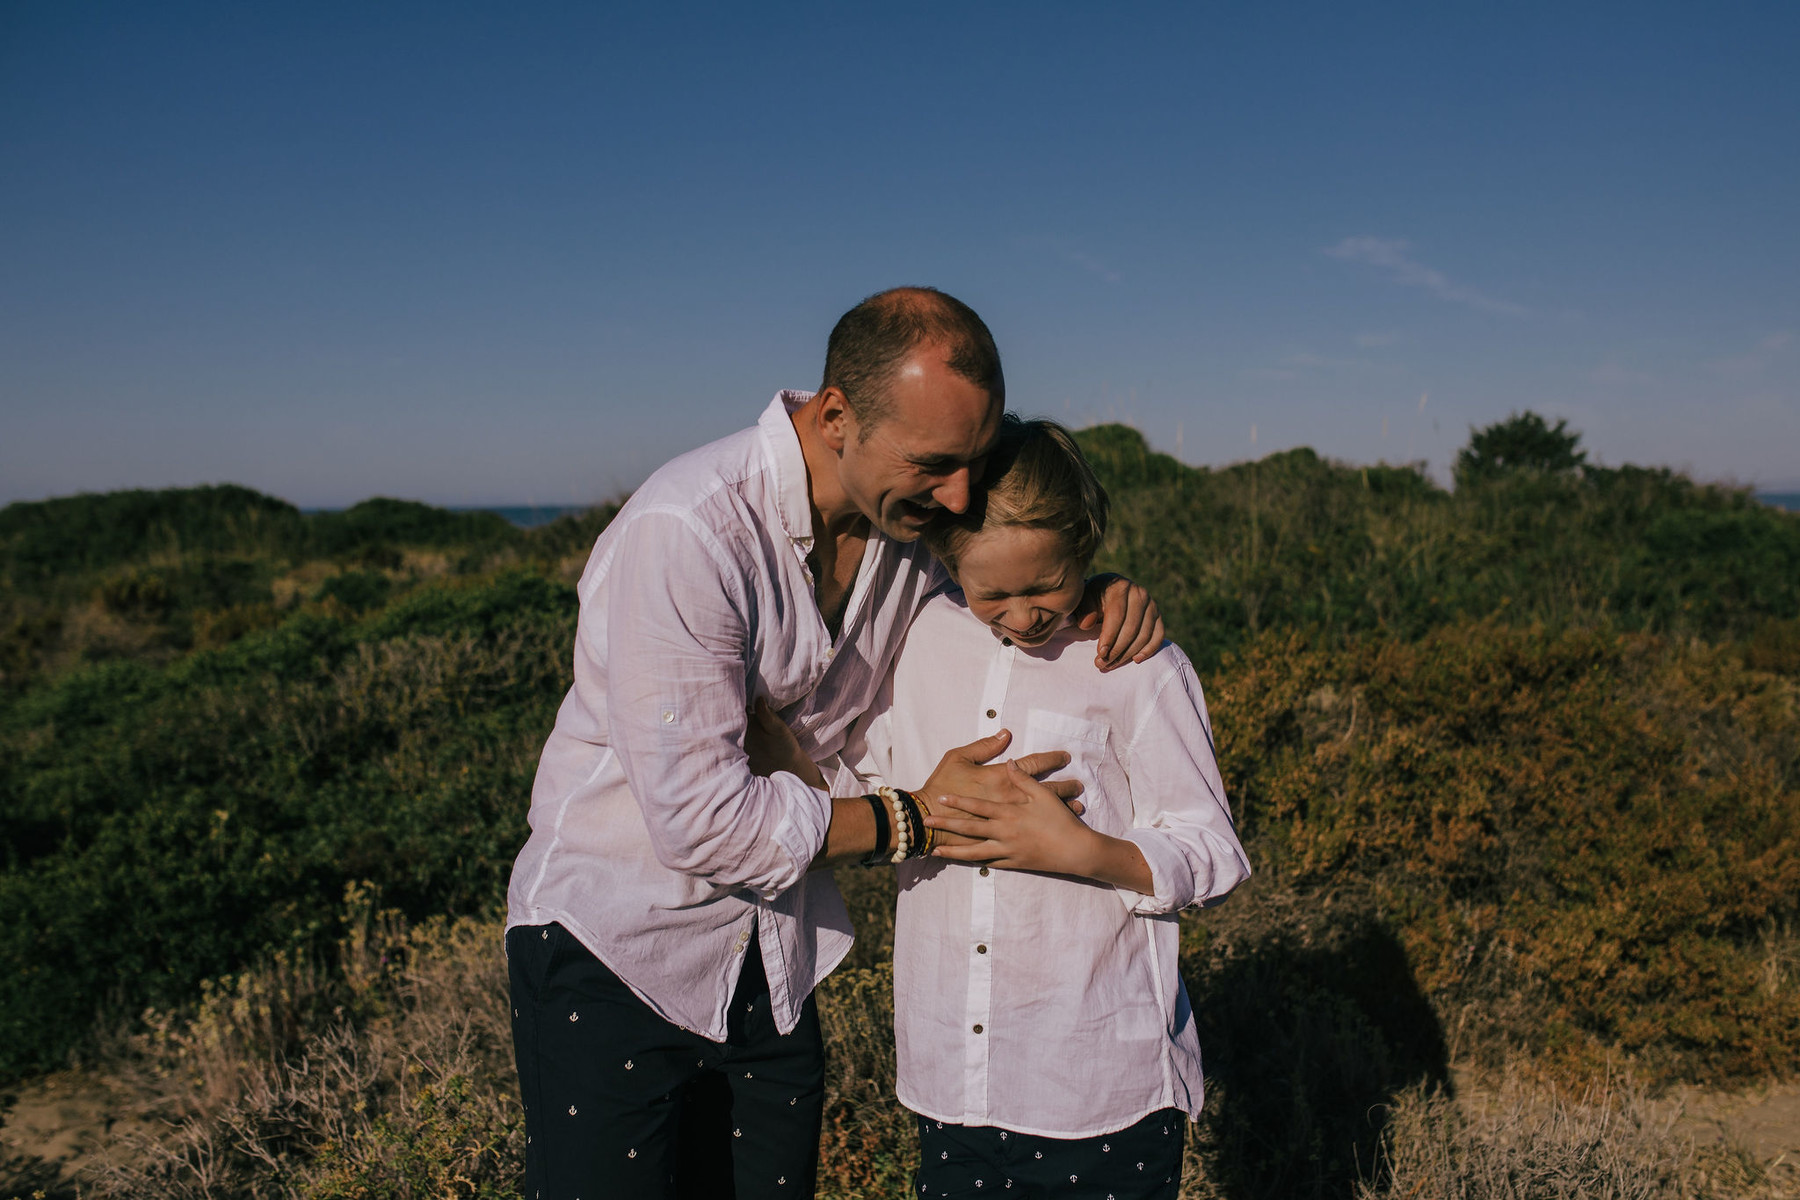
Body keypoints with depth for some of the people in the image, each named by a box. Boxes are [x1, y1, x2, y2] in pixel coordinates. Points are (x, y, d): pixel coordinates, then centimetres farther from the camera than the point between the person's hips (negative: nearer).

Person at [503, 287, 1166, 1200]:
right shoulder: (685, 533, -27)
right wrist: (915, 820, -18)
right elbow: (698, 818, -26)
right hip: (614, 949, -5)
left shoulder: (907, 518, -5)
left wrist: (1090, 595, -9)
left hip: (773, 961, 6)